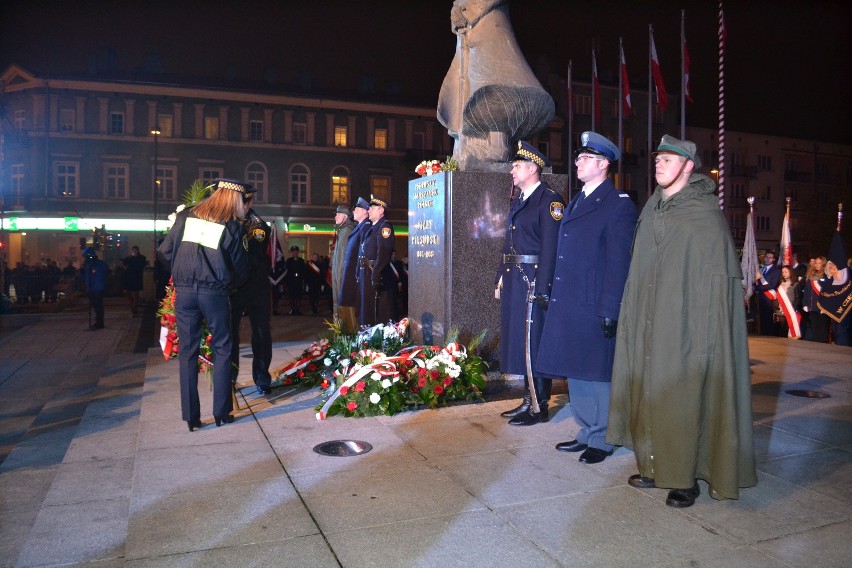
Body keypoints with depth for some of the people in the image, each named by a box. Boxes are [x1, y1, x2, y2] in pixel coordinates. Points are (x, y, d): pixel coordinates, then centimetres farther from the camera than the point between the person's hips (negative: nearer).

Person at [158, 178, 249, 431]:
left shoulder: (185, 216, 6)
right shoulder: (232, 226, -2)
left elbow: (164, 251, 6)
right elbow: (240, 268, 2)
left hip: (184, 291, 3)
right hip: (214, 293, -3)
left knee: (188, 351, 9)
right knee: (222, 349, 11)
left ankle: (191, 416, 13)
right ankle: (221, 412, 12)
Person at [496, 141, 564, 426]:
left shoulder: (550, 200, -10)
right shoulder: (517, 202, 17)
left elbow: (551, 248, -18)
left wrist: (542, 289, -22)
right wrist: (501, 278, 16)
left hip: (533, 280, -9)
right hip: (514, 280, 9)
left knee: (535, 342, -2)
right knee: (518, 340, 14)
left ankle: (540, 407, 10)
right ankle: (530, 399, 26)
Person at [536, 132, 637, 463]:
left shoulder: (619, 205, -8)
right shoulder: (576, 203, 17)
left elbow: (618, 263, -14)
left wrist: (610, 312, -17)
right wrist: (555, 297, 13)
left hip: (595, 308, -8)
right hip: (567, 305, 8)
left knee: (597, 372, 3)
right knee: (575, 371, 15)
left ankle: (602, 441, 18)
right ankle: (586, 432, 29)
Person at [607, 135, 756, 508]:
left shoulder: (704, 215, -9)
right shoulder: (652, 211, 12)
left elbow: (716, 280, -13)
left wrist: (705, 334, -18)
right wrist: (634, 320, 12)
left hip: (684, 329, -7)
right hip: (648, 329, 7)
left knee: (683, 397, -1)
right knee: (649, 395, 11)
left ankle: (687, 479, 13)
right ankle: (656, 467, 25)